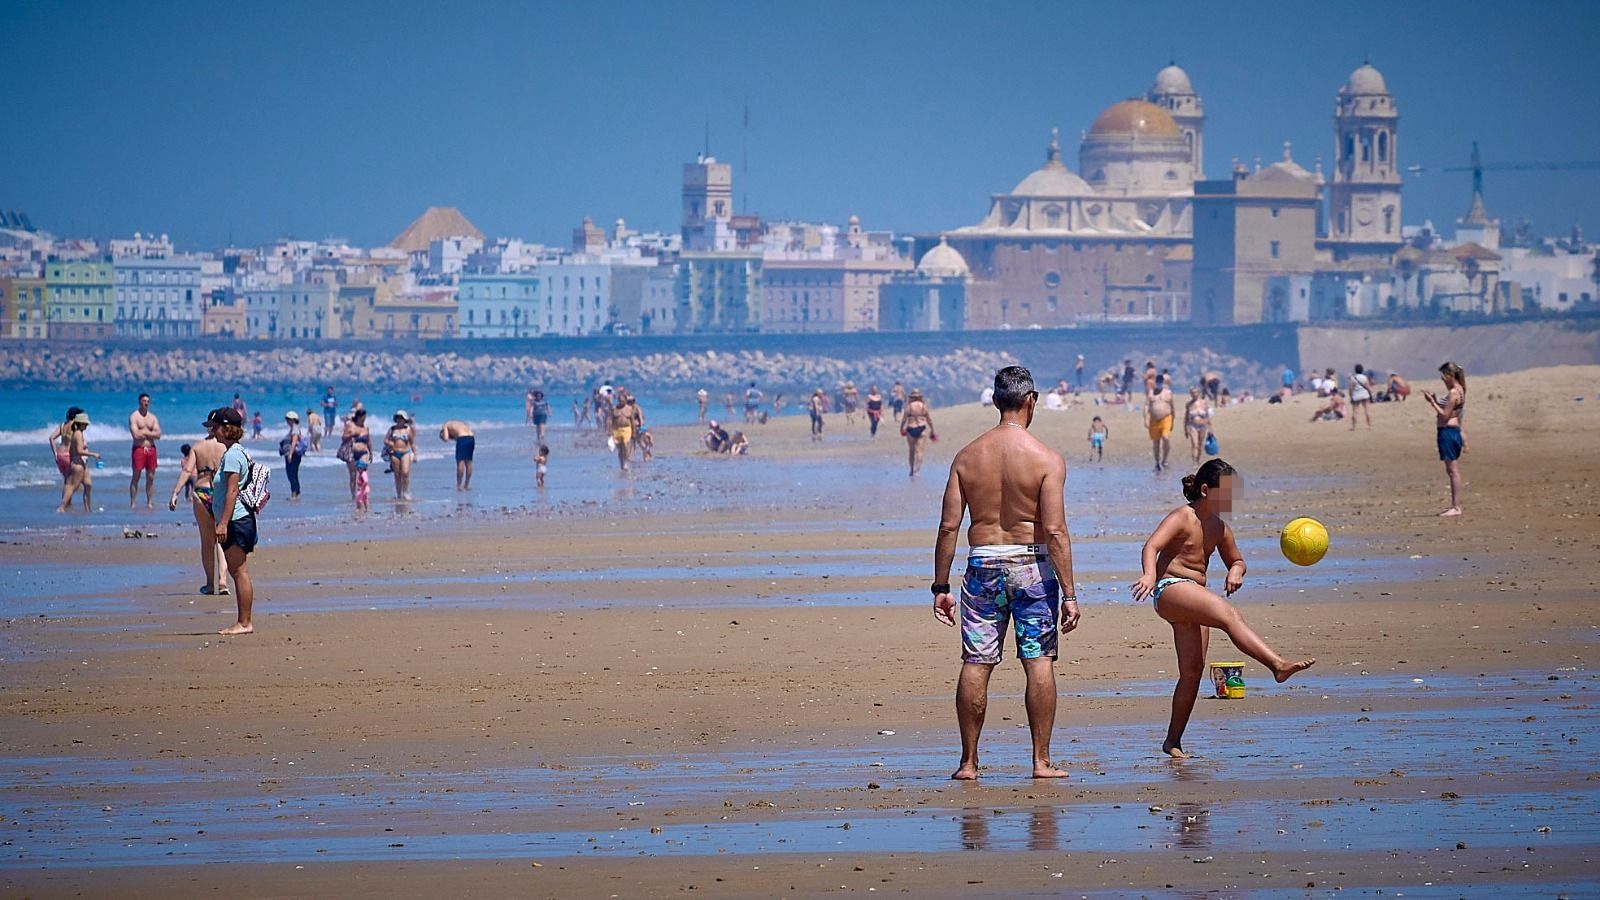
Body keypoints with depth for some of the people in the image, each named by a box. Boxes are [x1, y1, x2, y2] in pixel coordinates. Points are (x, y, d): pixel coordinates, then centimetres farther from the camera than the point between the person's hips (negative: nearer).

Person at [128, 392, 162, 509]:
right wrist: (150, 433, -3)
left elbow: (158, 435, 2)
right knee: (136, 477, -4)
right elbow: (136, 434, -15)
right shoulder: (134, 416, -2)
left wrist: (144, 432, -8)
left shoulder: (153, 417, 12)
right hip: (138, 448, -5)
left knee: (150, 477, 5)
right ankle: (132, 504, -2)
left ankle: (149, 503, 10)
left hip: (151, 449, 5)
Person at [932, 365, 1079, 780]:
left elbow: (949, 526, 0)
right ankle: (1042, 761, 4)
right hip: (1031, 563, -3)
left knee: (976, 663, 6)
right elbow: (1055, 530, -14)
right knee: (1039, 661, 3)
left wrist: (941, 586, 6)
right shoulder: (1047, 459, -9)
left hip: (983, 563, 3)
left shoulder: (967, 456, 1)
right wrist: (1069, 593, -11)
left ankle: (969, 762, 10)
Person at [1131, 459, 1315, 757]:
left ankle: (1173, 741, 16)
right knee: (1229, 614, -31)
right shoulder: (1182, 517, -7)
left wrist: (1236, 570, 4)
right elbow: (1151, 546, -22)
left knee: (1193, 671, 6)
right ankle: (1278, 665, -46)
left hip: (1192, 600, 9)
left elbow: (1236, 559, 30)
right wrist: (1149, 575, -43)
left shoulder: (1219, 528, 15)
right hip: (1170, 589, -9)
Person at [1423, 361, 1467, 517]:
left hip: (1448, 431, -11)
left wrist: (1432, 402, -12)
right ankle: (1455, 505, 18)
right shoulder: (1458, 390, 15)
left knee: (1453, 469, -8)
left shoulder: (1453, 392, -16)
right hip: (1452, 431, 11)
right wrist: (1435, 399, 10)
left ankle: (1456, 507, -7)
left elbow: (1445, 415, -18)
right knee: (1452, 470, 14)